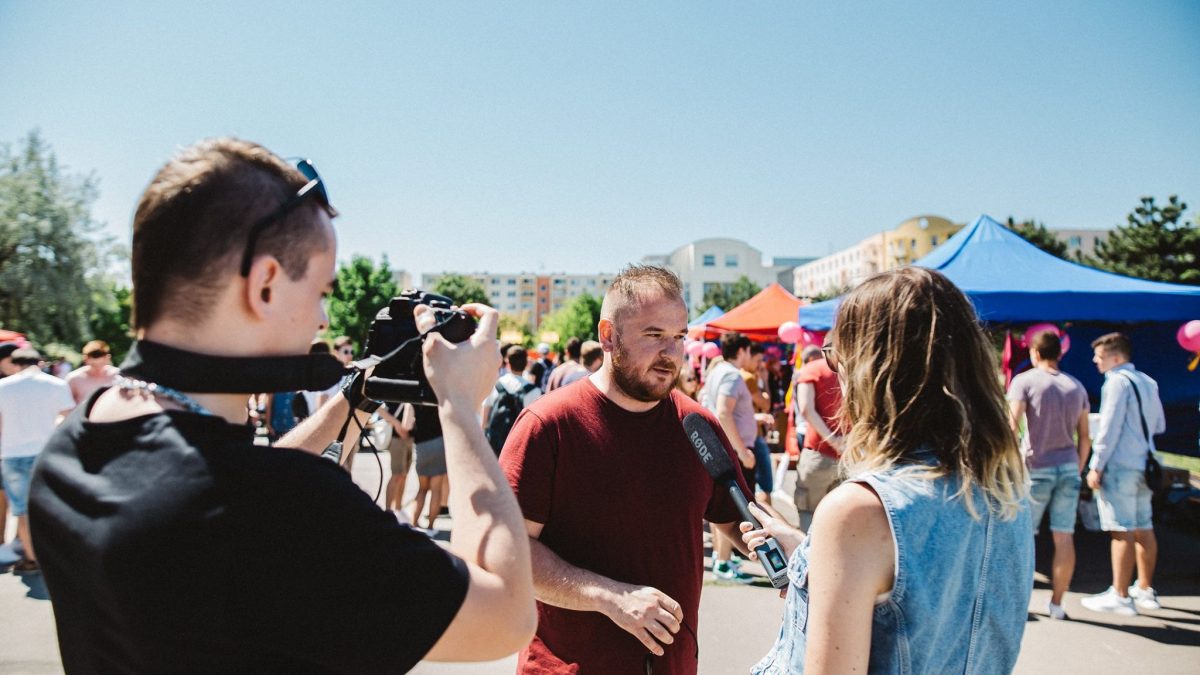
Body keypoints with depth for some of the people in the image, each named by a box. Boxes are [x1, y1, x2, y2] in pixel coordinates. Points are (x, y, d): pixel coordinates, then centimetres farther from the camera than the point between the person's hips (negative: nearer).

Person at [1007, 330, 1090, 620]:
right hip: (1068, 468, 4)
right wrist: (1078, 470, 20)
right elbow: (1084, 438, 11)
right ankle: (1056, 603, 10)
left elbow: (1012, 427, -14)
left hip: (1037, 468, -4)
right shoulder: (1076, 386, 12)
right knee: (1064, 537, 4)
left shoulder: (1024, 381, -4)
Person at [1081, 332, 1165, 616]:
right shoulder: (1148, 382, 14)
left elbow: (1109, 427, -16)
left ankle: (1120, 596, -5)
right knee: (1143, 528, 14)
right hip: (1144, 463, 9)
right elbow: (1159, 425, 20)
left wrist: (1096, 465, -13)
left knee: (1122, 531, -7)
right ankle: (1145, 590, 23)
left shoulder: (1117, 381, -11)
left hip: (1120, 464, -9)